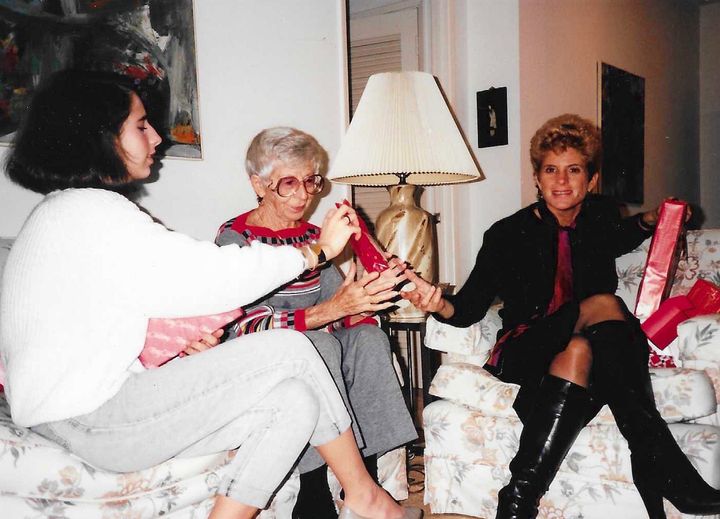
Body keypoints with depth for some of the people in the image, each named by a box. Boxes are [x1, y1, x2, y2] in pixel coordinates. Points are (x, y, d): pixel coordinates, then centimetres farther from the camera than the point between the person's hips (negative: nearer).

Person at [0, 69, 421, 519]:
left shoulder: (67, 211, 18)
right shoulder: (89, 212, -15)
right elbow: (216, 276, -19)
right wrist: (319, 250, -8)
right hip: (91, 421, -9)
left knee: (296, 402, -7)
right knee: (289, 349, -13)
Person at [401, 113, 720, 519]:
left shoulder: (603, 218, 8)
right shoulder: (508, 234, -5)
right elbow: (471, 307, -10)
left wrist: (650, 222, 16)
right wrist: (441, 305, -32)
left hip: (593, 344, 3)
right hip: (526, 347, -2)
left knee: (578, 351, -35)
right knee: (605, 304, -32)